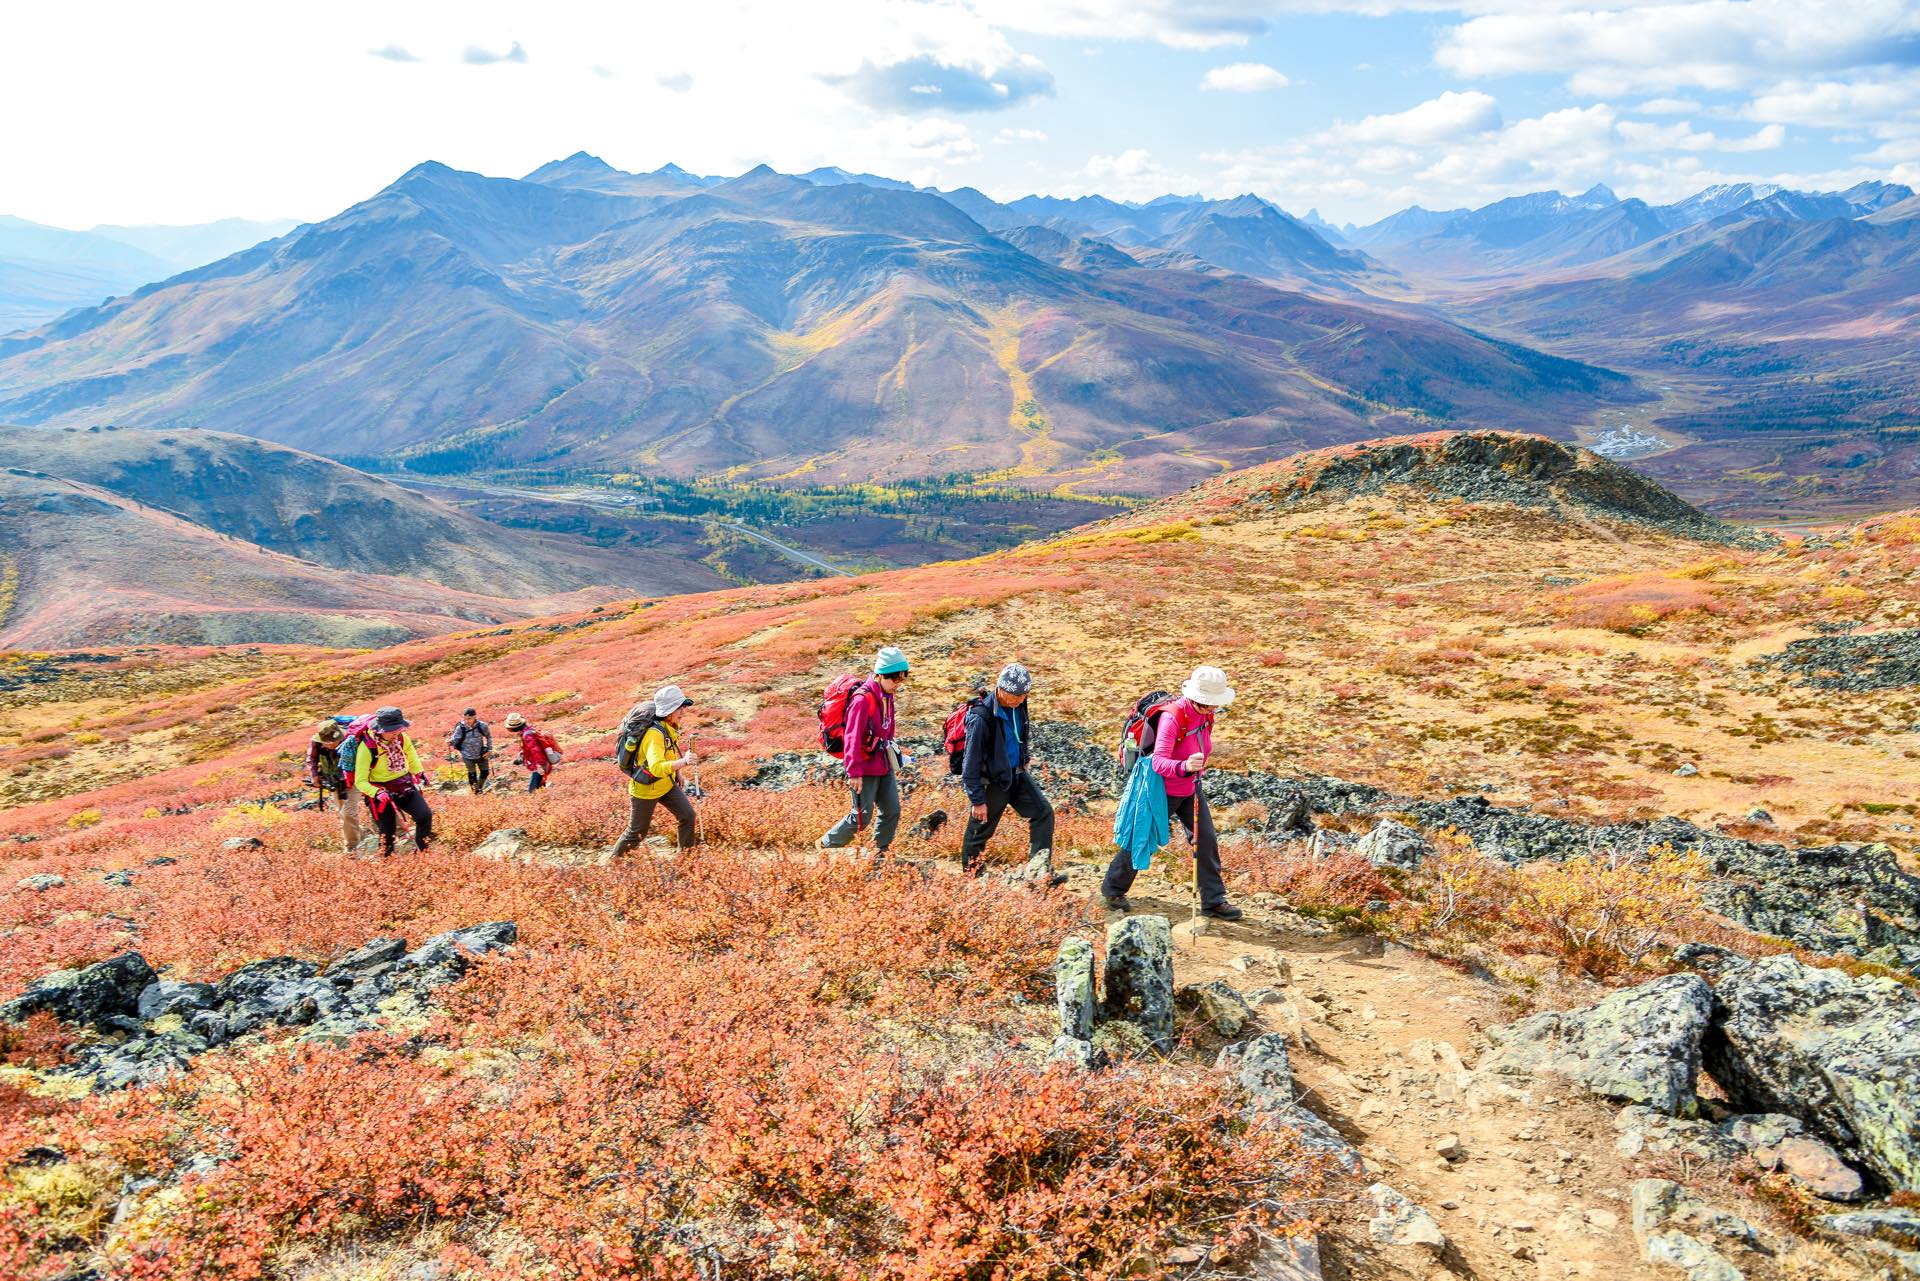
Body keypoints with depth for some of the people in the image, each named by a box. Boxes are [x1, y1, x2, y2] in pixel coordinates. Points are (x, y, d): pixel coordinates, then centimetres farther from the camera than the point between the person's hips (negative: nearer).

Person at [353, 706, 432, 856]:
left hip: (405, 786, 4)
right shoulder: (367, 747, -23)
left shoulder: (401, 737, -10)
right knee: (387, 835, 0)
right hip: (382, 793, -4)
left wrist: (419, 772, 10)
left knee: (425, 816, -14)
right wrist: (377, 793, -35)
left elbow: (410, 751, 16)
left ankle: (422, 854, 1)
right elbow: (360, 781, -20)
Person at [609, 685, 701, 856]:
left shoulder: (671, 726, -7)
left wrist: (677, 772, 15)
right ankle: (615, 860, 30)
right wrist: (683, 762, -63)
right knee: (637, 832, 8)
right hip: (645, 789, -8)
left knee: (688, 816, 1)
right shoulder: (655, 734, -35)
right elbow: (656, 767, -50)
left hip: (667, 784, 8)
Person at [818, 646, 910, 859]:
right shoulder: (863, 699, -23)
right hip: (865, 768, -8)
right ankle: (826, 846, 20)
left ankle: (880, 854, 24)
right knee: (862, 817, 0)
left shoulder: (886, 695, 4)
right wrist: (854, 772, -23)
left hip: (883, 765, 8)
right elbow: (853, 738, -24)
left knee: (892, 811, 9)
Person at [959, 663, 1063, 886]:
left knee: (1043, 813, -2)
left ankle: (1042, 870, 2)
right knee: (981, 829, 9)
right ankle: (971, 875, 30)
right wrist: (977, 800, -20)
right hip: (992, 781, -7)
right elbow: (971, 763, -23)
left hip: (1016, 774, 7)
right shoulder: (982, 717, -28)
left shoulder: (1018, 706, -6)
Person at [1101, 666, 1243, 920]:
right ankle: (1112, 888, 28)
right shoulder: (1173, 717, -31)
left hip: (1191, 788, 7)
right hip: (1164, 790, -7)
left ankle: (1213, 901, 12)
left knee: (1206, 840, 2)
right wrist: (1184, 766, -56)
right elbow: (1158, 762, -39)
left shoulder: (1205, 714, -6)